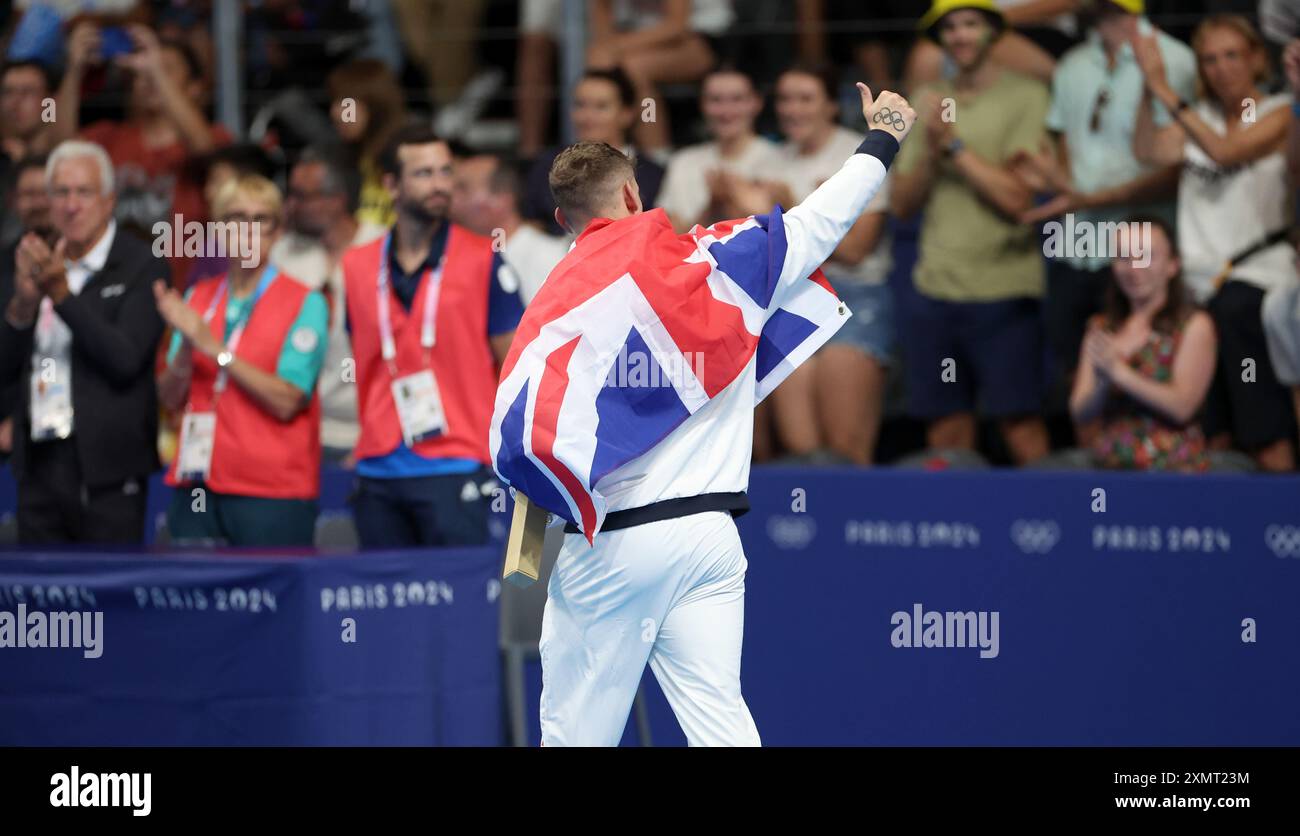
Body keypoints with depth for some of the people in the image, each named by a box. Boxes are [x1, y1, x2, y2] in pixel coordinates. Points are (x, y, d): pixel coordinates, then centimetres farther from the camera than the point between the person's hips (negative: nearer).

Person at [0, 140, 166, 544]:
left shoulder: (141, 267, -4)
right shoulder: (36, 262, 12)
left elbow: (125, 359, -16)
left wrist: (62, 294, -21)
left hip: (104, 467, -5)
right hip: (39, 462, 5)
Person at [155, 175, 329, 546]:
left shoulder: (305, 304, -2)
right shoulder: (198, 299, 13)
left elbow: (286, 402, -12)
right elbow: (171, 397, 8)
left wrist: (214, 348, -13)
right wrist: (186, 344, -10)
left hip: (271, 491, -4)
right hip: (198, 486, 4)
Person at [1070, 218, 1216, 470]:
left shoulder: (1194, 324, 3)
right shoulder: (1100, 327, 17)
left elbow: (1182, 407, -8)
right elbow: (1080, 412, 9)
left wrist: (1119, 372, -16)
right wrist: (1103, 385, -14)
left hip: (1172, 469, -4)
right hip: (1109, 466, 5)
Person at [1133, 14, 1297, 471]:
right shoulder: (1201, 116, 15)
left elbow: (1226, 151, -18)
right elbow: (1150, 150, -1)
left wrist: (1166, 92, -19)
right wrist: (1149, 87, -13)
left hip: (1252, 283, -6)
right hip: (1200, 285, 6)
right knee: (1214, 438, 7)